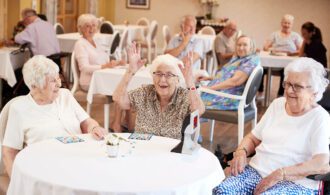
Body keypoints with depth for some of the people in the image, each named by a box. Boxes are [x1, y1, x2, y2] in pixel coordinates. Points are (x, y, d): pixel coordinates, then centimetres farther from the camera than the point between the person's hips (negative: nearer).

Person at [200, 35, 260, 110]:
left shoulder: (251, 61, -10)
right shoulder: (237, 59, 19)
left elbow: (235, 81, -20)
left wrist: (210, 87, -20)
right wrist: (209, 78, 14)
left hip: (230, 100, -9)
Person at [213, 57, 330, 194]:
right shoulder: (277, 104, 13)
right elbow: (253, 138, 19)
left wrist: (280, 174, -24)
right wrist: (241, 152, -3)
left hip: (296, 182, -4)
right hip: (257, 171, 5)